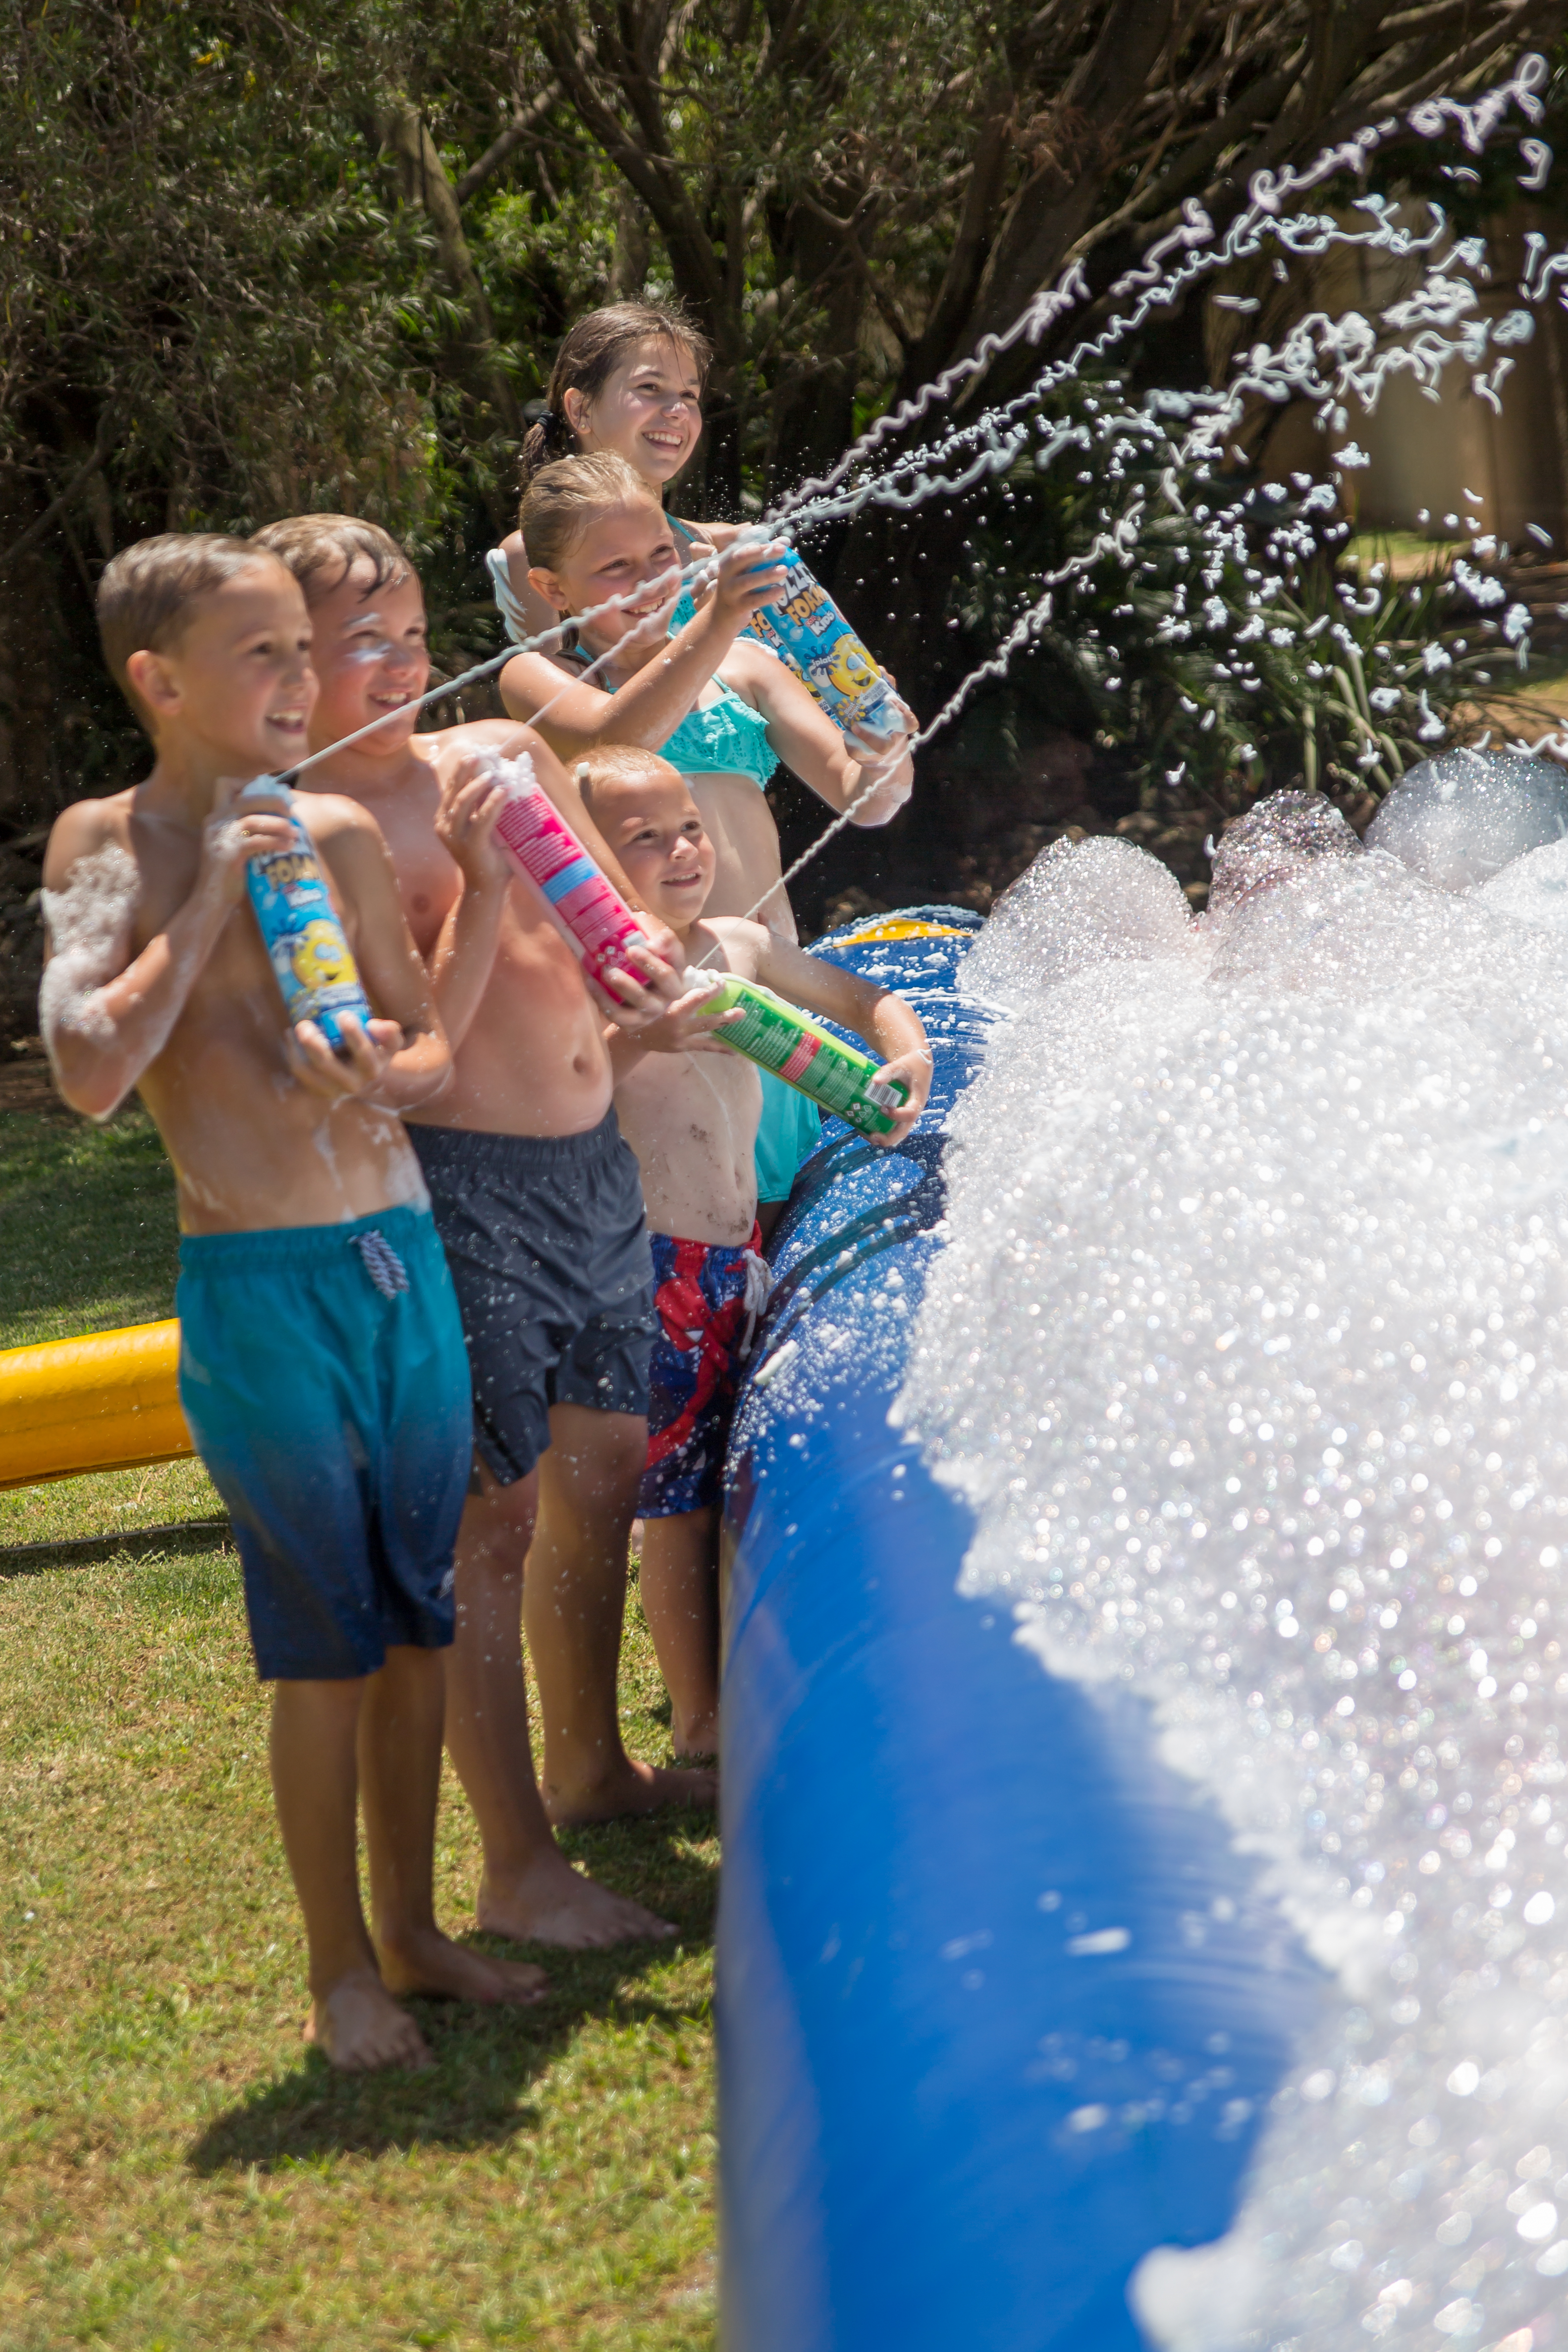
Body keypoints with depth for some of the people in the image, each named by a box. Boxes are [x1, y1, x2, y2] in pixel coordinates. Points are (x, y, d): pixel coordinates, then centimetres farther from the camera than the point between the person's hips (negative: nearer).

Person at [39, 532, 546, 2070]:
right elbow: (90, 1074, -17)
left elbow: (429, 1038, 13)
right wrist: (209, 897, -16)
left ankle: (411, 1932, 26)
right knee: (326, 1639, 0)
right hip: (261, 1290, -5)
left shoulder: (339, 832, 8)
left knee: (417, 1621, 12)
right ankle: (342, 1971, 14)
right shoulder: (108, 844, -5)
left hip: (404, 1253, 5)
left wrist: (386, 1076, -10)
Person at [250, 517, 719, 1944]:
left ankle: (591, 1769, 38)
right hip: (461, 1189, -7)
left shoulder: (503, 754, 7)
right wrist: (477, 891, -23)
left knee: (603, 1473, 19)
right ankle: (518, 1867, 5)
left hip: (595, 1164, 8)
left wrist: (647, 969, -5)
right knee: (496, 1515, -4)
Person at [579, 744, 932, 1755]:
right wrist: (644, 1034, -43)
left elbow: (862, 999, 19)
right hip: (649, 1264, -7)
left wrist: (907, 1051, -1)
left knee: (740, 1480, 14)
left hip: (740, 1250, 7)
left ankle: (735, 1697, 28)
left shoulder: (740, 945, 8)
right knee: (681, 1490, -1)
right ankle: (699, 1717, 10)